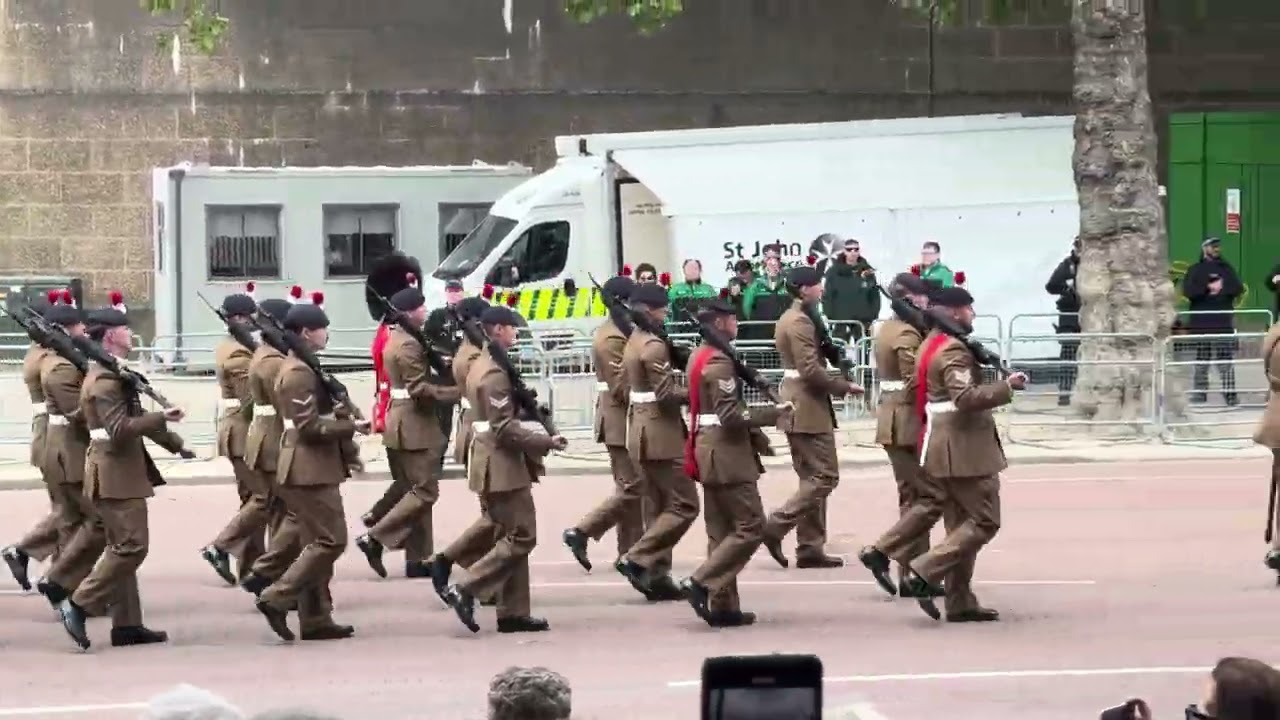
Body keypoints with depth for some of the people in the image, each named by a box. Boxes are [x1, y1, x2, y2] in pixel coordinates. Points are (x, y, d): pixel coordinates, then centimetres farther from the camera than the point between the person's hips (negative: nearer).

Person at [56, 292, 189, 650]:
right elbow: (119, 429, -26)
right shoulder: (106, 380, -18)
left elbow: (132, 419, 24)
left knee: (121, 547, 11)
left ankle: (127, 624, 14)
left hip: (119, 471, 11)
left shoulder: (111, 373, 15)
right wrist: (162, 417, -25)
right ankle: (78, 605, -10)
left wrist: (172, 440, 25)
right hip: (115, 474, -11)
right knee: (132, 546, -10)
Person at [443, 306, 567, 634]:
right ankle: (466, 589, -10)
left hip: (494, 463, 10)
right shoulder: (495, 374, -18)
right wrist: (546, 442, -17)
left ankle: (514, 612, 13)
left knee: (510, 537, 12)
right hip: (503, 465, -10)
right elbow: (504, 429, -22)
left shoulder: (481, 365, 13)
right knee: (521, 537, -7)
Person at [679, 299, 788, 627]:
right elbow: (731, 415, -22)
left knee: (722, 531, 11)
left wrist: (756, 438, 17)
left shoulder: (700, 357, 14)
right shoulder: (720, 362, -17)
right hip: (728, 455, -10)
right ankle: (701, 583, -11)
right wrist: (773, 413, -13)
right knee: (750, 527, -6)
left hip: (711, 452, 10)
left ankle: (723, 606, 12)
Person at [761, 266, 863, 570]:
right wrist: (844, 386, -11)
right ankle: (776, 525, -9)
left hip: (799, 406, 11)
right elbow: (811, 370, -22)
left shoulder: (791, 318, 15)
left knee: (812, 477, 12)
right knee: (825, 476, -7)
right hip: (809, 409, -11)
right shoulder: (800, 322, -16)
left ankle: (809, 547, 13)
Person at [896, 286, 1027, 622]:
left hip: (943, 449, 11)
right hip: (965, 450, -11)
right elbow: (965, 397, -29)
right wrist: (1006, 387, -21)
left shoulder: (931, 345, 15)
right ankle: (923, 573, -12)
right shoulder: (954, 350, -17)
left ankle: (961, 602, 14)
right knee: (985, 522, -5)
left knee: (964, 523, 14)